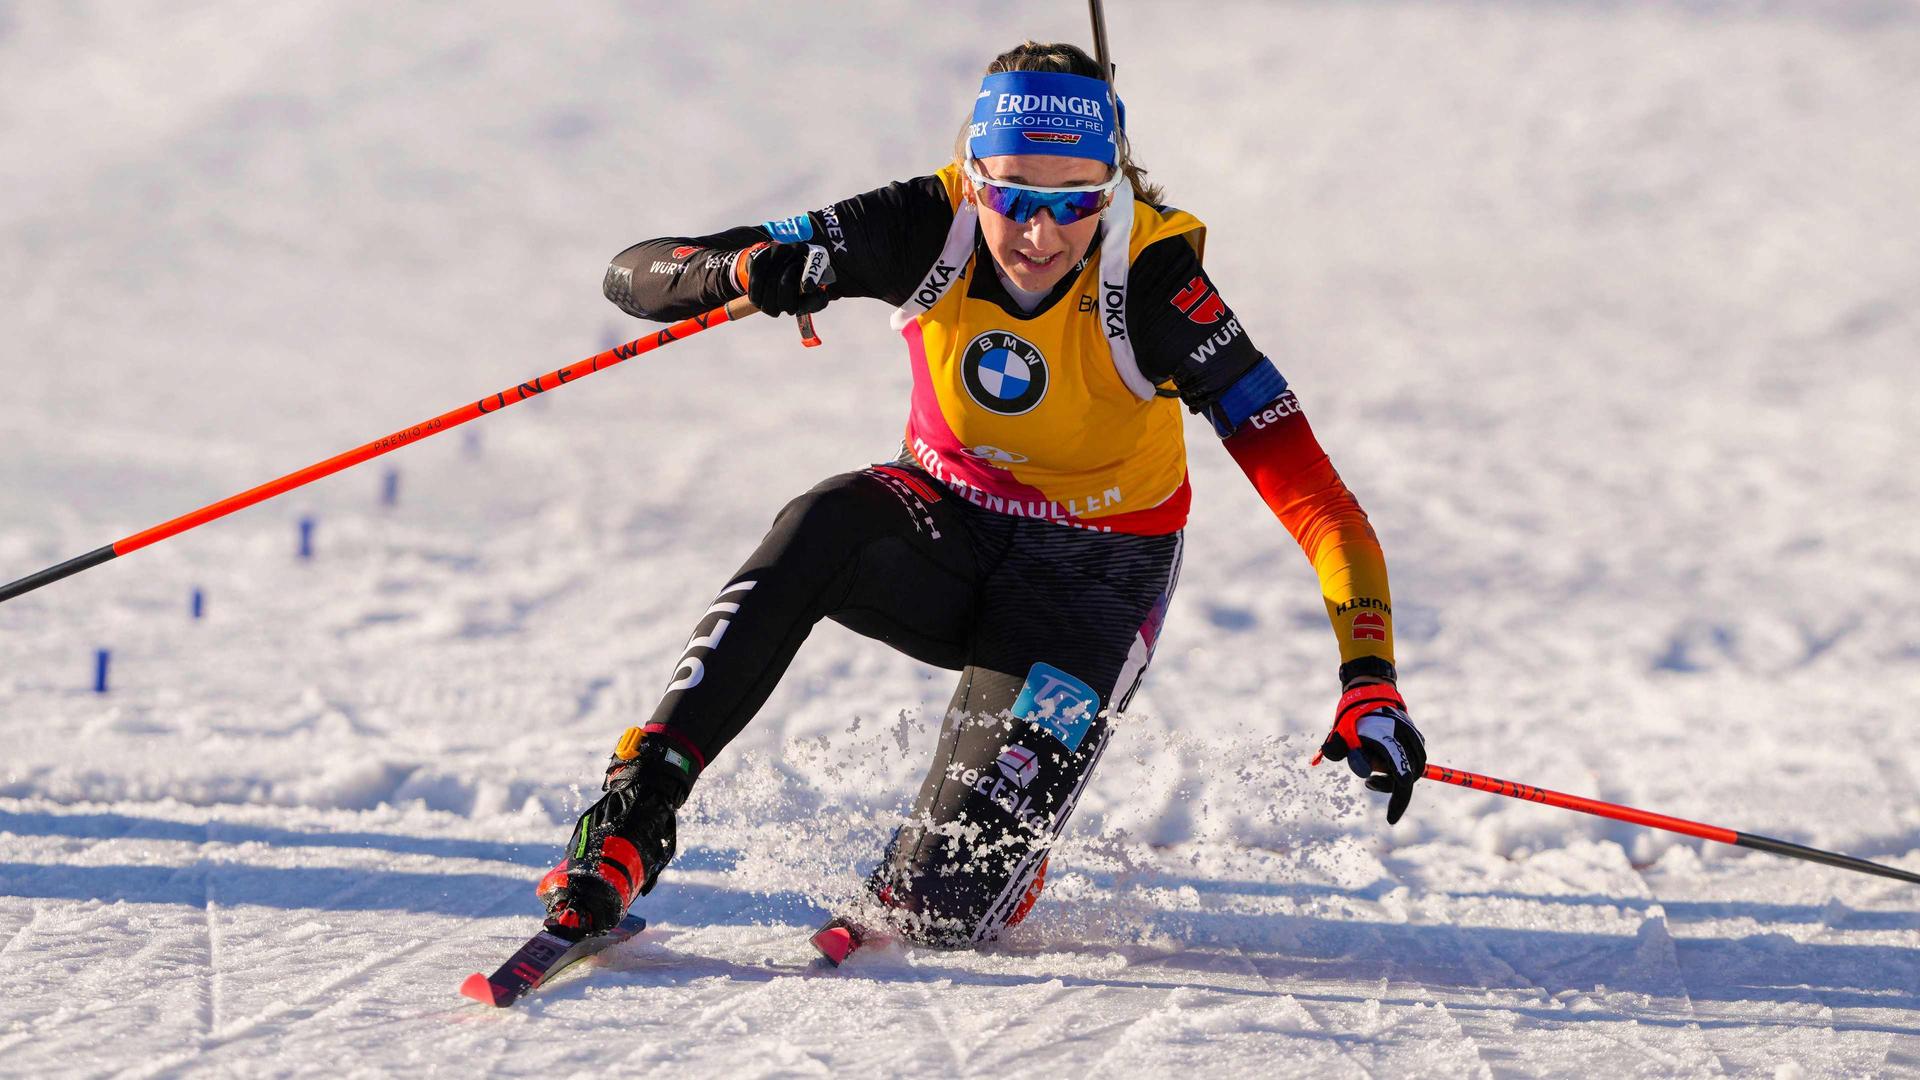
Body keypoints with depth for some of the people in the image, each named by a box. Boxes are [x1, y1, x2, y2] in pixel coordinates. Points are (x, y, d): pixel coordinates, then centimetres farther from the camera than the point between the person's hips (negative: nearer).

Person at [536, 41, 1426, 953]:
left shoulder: (1151, 280, -26)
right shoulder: (926, 229, -20)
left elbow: (1310, 492, -29)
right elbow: (636, 274, -19)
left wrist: (1369, 679, -41)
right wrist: (744, 271, -42)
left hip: (1095, 568, -2)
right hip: (946, 525, 2)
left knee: (946, 901, -16)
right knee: (823, 528, -36)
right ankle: (636, 811, -31)